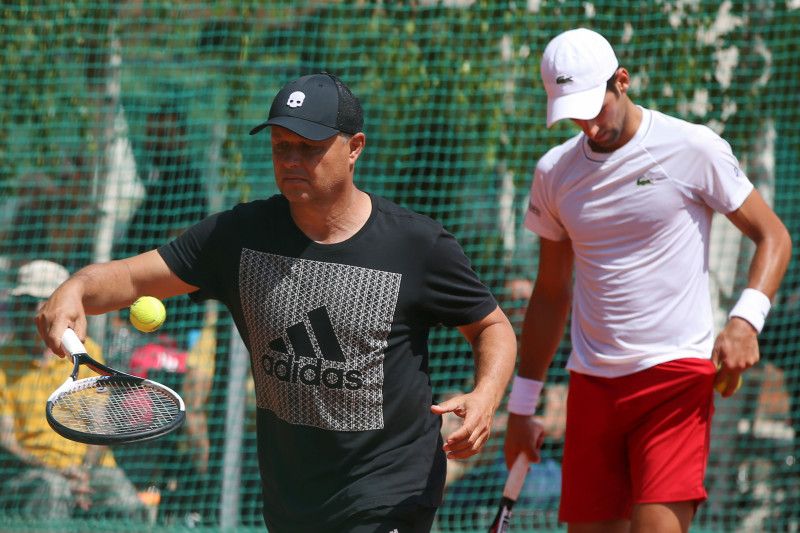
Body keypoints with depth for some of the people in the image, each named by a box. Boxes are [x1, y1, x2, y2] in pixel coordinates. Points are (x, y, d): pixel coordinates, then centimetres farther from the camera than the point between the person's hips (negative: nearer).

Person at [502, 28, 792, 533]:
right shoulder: (554, 172, 10)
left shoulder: (693, 149, -4)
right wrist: (522, 407, 18)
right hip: (592, 384, 5)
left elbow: (773, 236, 1)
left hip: (677, 376, -5)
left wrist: (745, 320, -17)